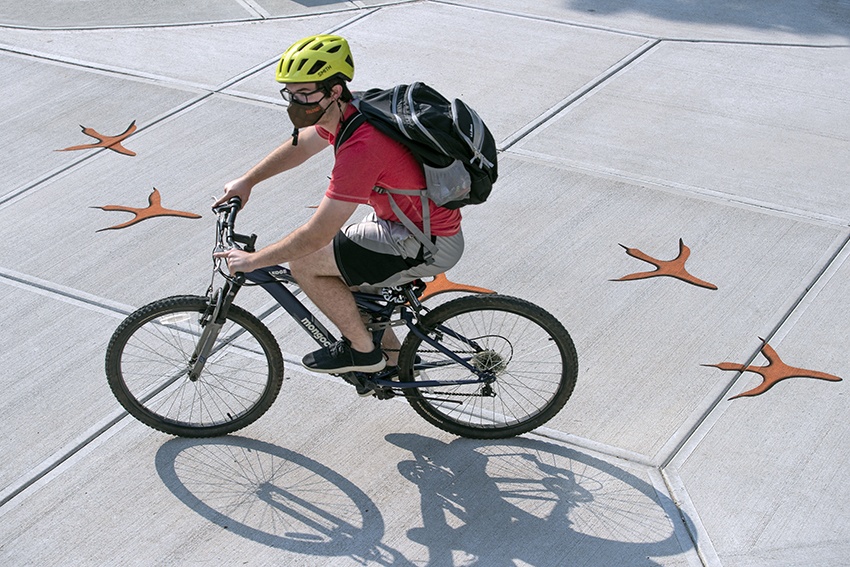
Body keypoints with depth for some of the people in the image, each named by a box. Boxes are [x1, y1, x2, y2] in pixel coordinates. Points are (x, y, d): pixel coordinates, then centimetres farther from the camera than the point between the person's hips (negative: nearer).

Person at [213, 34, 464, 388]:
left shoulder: (361, 148, -30)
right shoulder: (345, 111, -1)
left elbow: (316, 234, -27)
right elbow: (300, 146, 21)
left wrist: (252, 261, -16)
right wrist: (247, 181, 19)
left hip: (428, 245, -10)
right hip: (404, 215, 10)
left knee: (304, 263, -9)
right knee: (339, 268, 20)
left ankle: (363, 351, 9)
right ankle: (389, 354, 33)